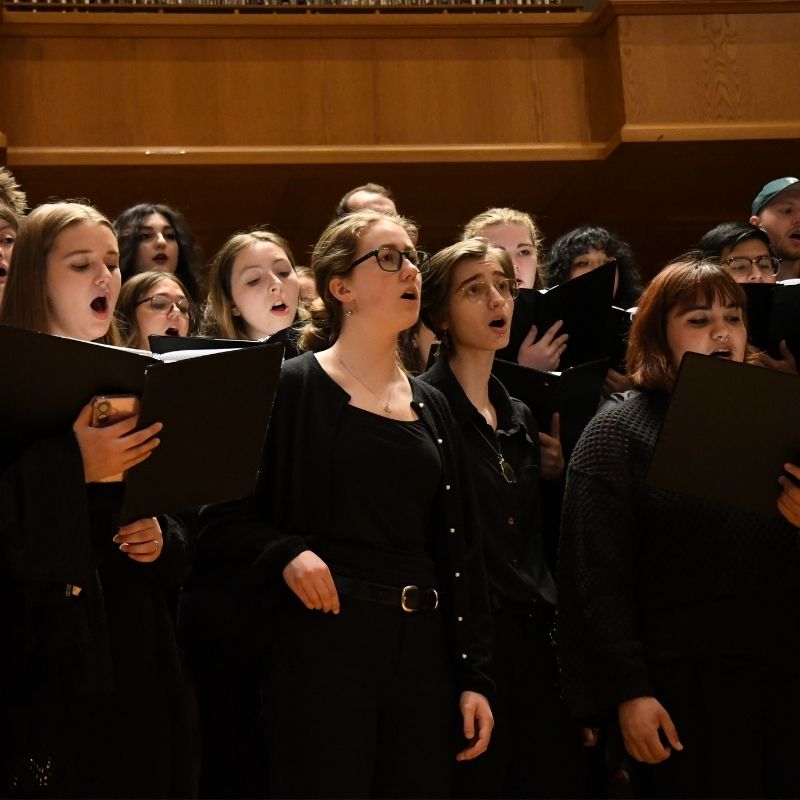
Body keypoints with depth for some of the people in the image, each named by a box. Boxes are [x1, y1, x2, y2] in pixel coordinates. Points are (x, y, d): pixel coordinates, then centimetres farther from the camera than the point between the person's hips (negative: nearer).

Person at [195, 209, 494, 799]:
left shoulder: (432, 408, 15)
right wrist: (286, 554, -22)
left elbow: (460, 549, 14)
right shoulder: (294, 388, -1)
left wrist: (473, 677, 8)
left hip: (422, 650, 5)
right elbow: (223, 517, -3)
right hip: (324, 643, -5)